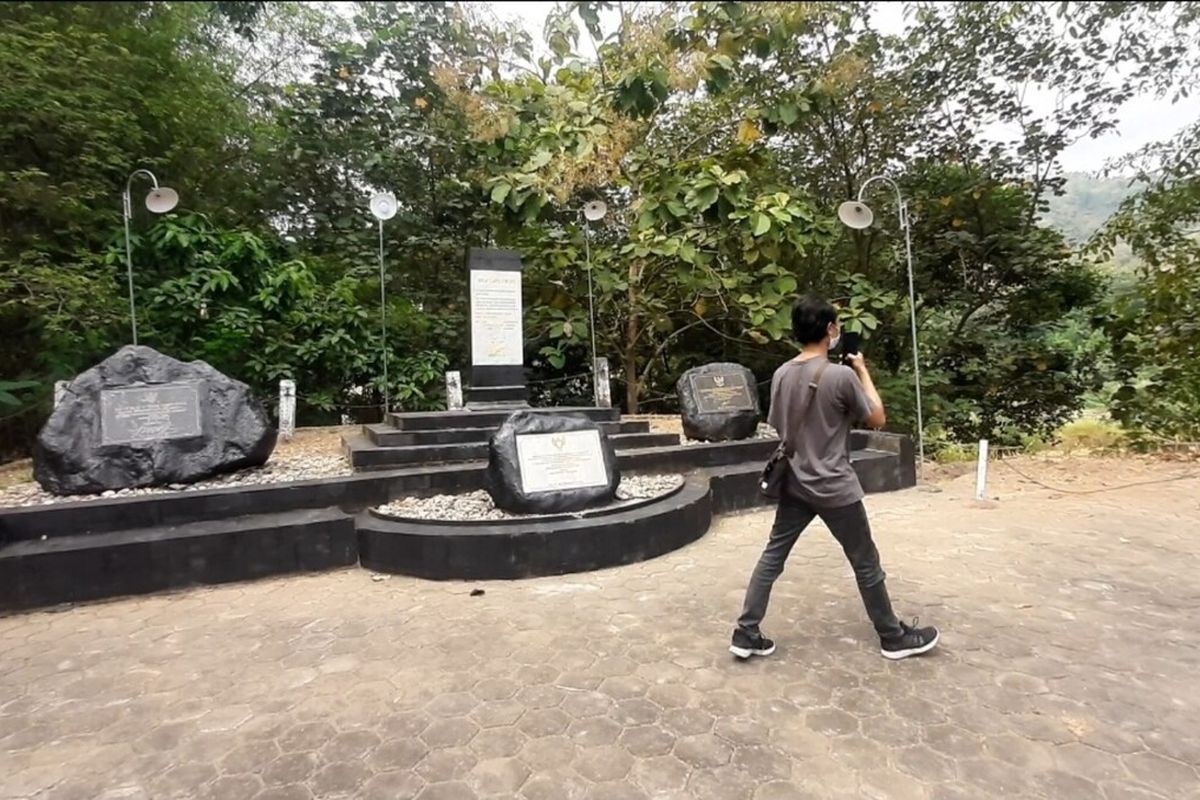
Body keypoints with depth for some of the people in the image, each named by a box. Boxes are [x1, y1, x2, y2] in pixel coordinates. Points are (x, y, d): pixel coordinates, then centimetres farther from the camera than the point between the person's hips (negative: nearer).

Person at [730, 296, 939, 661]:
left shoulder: (781, 375, 0)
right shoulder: (842, 375, -19)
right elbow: (878, 419, -4)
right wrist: (862, 371, 2)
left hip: (795, 484, 6)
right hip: (835, 488, -5)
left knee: (772, 555, 11)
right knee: (866, 563, 13)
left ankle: (746, 634, 14)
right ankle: (894, 637, 31)